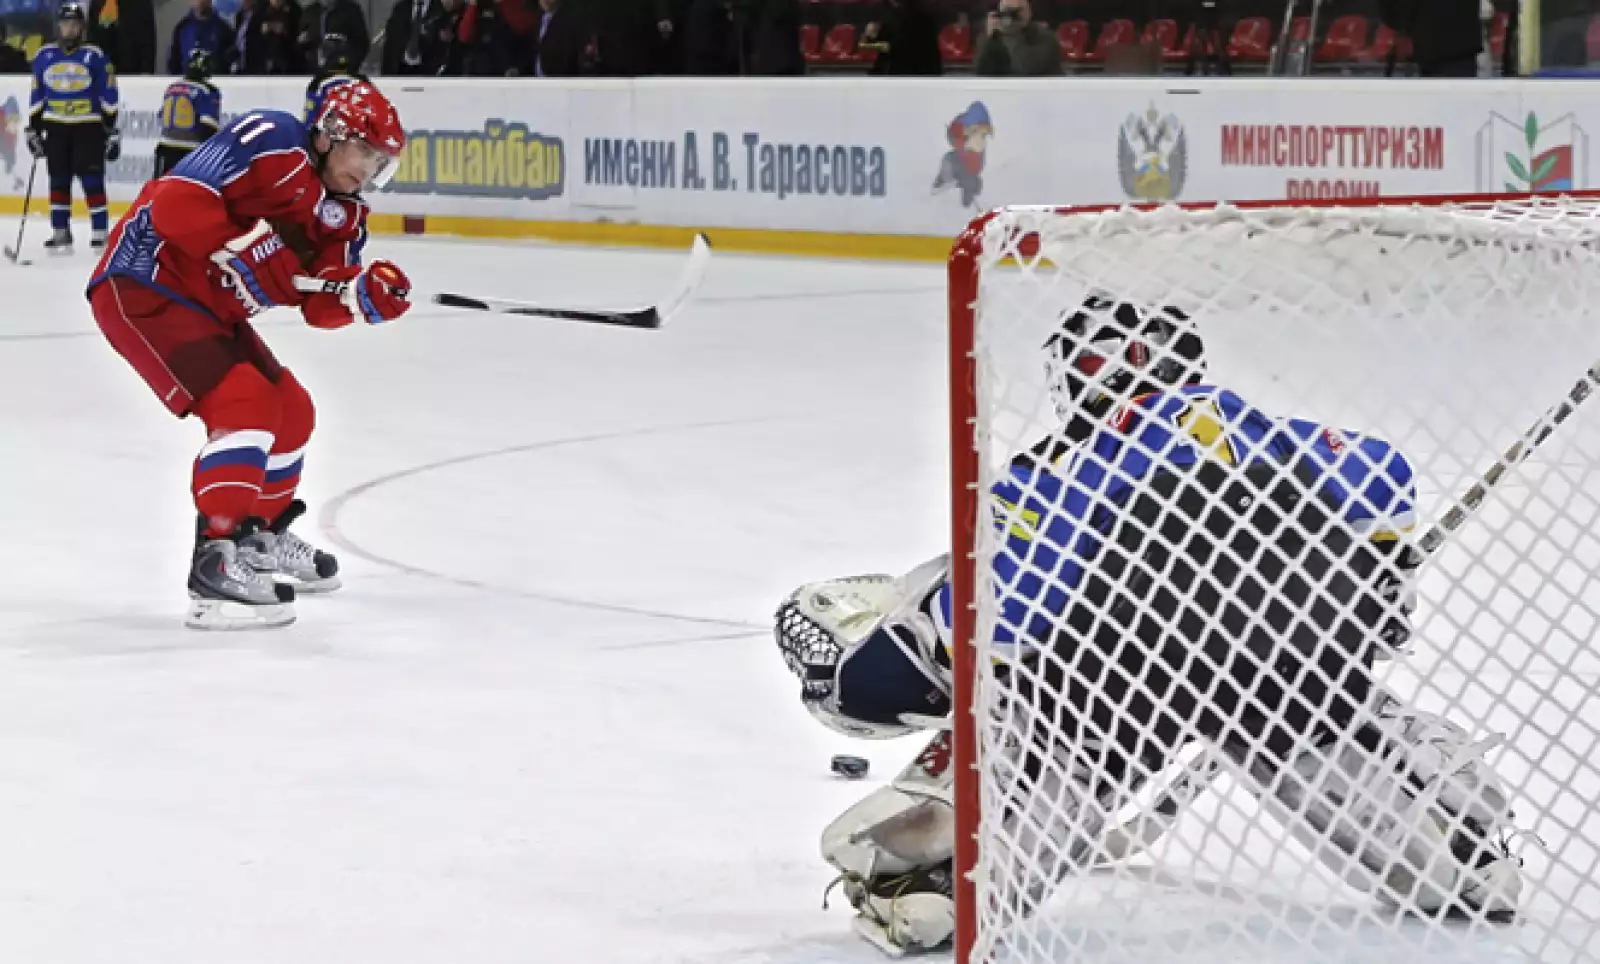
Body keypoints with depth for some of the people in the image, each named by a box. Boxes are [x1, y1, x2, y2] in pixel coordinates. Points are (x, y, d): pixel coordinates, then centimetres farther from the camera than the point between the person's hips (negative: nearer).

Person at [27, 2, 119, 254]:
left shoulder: (95, 56, -4)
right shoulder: (44, 56, 6)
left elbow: (108, 96, -3)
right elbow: (37, 96, 11)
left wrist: (112, 131, -6)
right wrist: (33, 129, 9)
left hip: (88, 128, -3)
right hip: (56, 128, 3)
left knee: (92, 181, -5)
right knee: (58, 182, 5)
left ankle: (100, 234, 0)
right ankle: (60, 234, 11)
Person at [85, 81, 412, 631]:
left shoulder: (344, 215, 8)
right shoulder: (271, 144, -19)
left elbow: (319, 307, 0)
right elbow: (176, 203, -26)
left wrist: (363, 293, -19)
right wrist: (245, 251, -28)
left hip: (209, 308, 10)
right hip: (143, 289, -10)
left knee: (291, 412, 16)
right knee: (244, 404, -23)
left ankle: (263, 533, 37)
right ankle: (216, 561, -23)